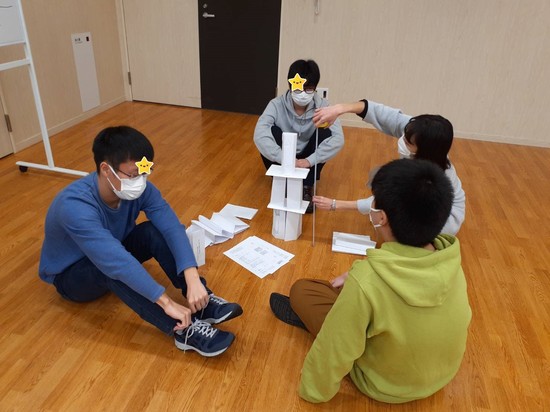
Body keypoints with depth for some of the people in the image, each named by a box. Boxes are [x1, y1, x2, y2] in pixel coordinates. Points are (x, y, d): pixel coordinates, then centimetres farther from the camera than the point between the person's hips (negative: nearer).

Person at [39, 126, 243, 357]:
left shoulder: (139, 188, -21)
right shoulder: (74, 206, -38)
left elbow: (172, 228, -31)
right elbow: (114, 260, -46)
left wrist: (192, 278, -46)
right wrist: (166, 302, -49)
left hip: (112, 254, 5)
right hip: (71, 275, -4)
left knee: (153, 232, -25)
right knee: (111, 267, -38)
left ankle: (202, 303, -26)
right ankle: (184, 330, -38)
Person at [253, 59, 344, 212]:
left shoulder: (322, 106, -17)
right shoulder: (276, 105, -20)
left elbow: (338, 139, -28)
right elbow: (259, 135, -33)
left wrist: (310, 160, -38)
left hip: (308, 162, 1)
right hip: (283, 161, -1)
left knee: (325, 133, -25)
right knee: (271, 132, -28)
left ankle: (307, 186, -12)